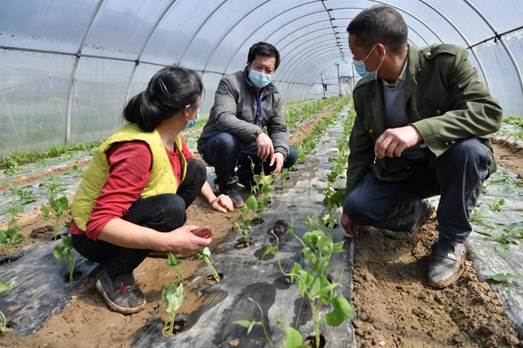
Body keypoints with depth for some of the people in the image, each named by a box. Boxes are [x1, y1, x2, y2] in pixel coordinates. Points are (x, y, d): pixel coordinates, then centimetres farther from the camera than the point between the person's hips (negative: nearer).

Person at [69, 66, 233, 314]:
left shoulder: (169, 134, -8)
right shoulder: (139, 149, -35)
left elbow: (191, 166, 12)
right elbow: (99, 223, -37)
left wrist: (211, 199, -5)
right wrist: (168, 242, -40)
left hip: (130, 213, 8)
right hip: (95, 236, -8)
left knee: (196, 170, 0)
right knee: (170, 208, -35)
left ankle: (155, 239, 9)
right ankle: (115, 277, -13)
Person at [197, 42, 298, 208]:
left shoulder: (274, 95, 3)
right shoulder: (230, 83, -18)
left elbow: (279, 129, 3)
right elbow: (223, 118, -33)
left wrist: (280, 151, -19)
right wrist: (257, 133, -45)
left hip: (247, 147, 6)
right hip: (215, 144, -6)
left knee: (290, 155, -5)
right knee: (227, 140, -41)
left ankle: (246, 175, 15)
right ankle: (228, 185, -11)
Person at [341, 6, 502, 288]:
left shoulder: (447, 61, -17)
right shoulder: (364, 91, -4)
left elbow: (489, 112, -27)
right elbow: (360, 148, 4)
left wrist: (419, 130, -42)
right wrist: (349, 206, 6)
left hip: (448, 163, -3)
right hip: (398, 172, 3)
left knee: (468, 150, -36)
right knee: (357, 205, -21)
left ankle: (451, 240, -12)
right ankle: (414, 212, 11)